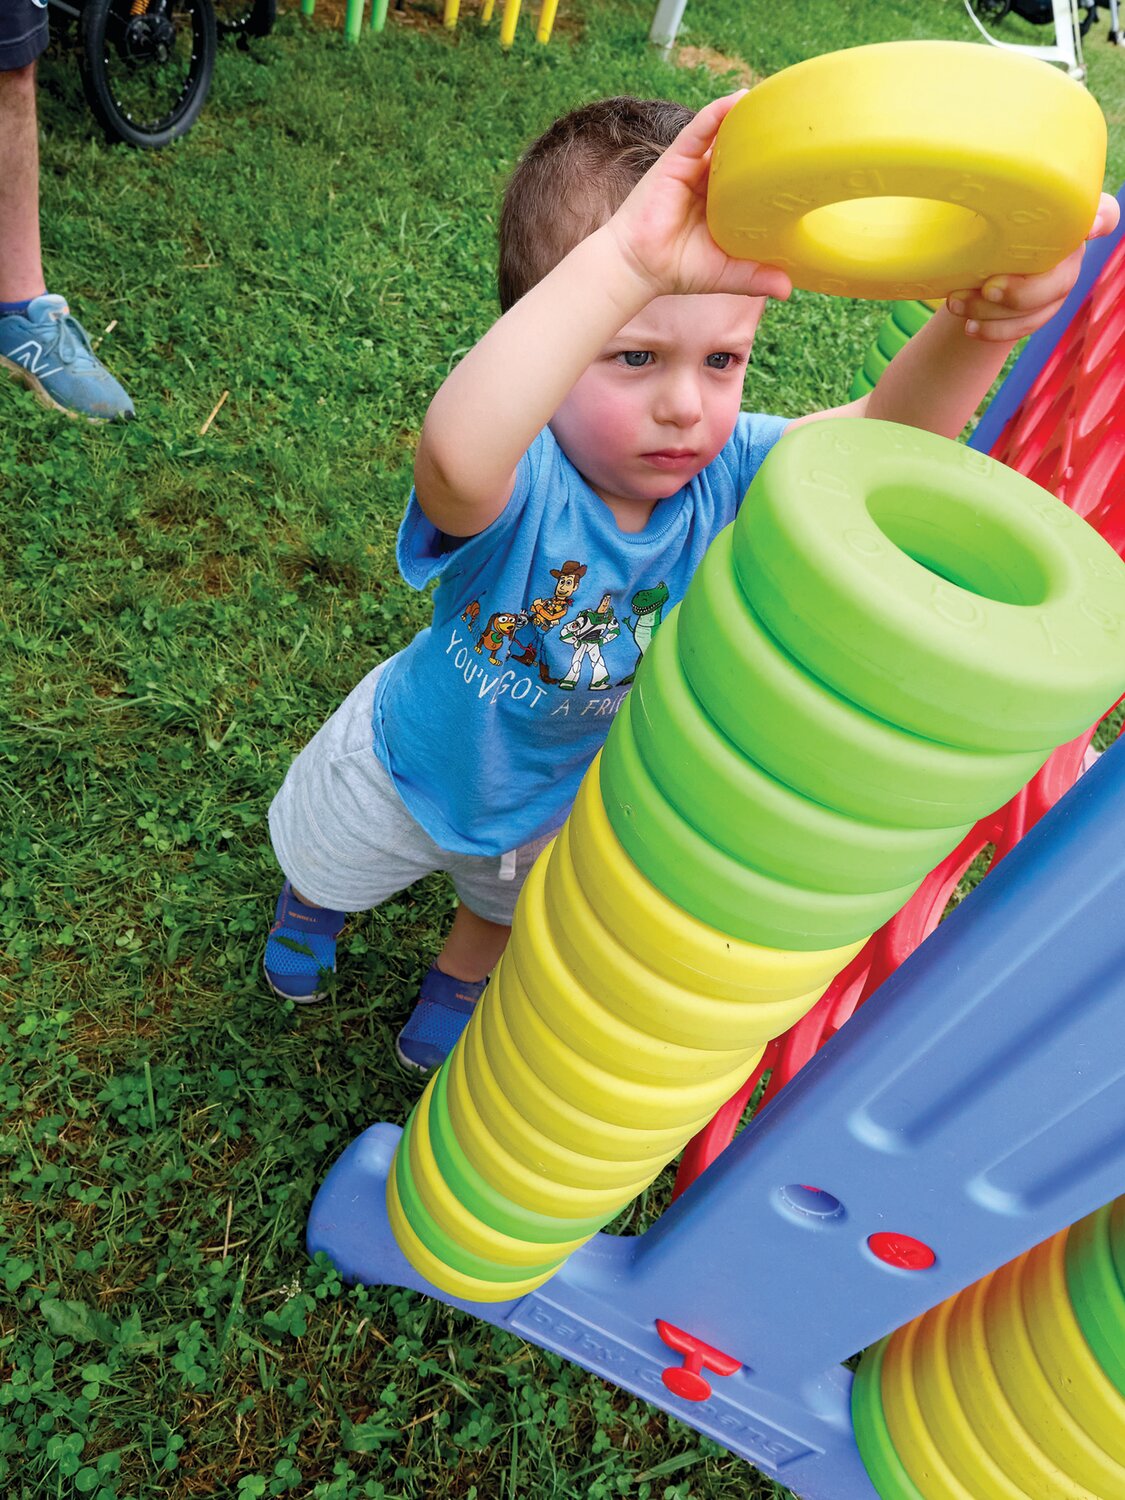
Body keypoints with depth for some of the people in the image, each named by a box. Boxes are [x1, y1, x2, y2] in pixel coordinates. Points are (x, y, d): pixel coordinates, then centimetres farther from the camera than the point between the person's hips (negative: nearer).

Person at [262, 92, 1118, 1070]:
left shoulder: (726, 471, -28)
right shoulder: (513, 476, -42)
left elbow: (889, 433, -39)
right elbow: (457, 449, -67)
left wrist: (980, 325, -60)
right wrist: (625, 261, -76)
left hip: (568, 800, 3)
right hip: (409, 770, -3)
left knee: (509, 909, 35)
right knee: (328, 863, 31)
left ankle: (459, 985, 71)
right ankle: (311, 904, 71)